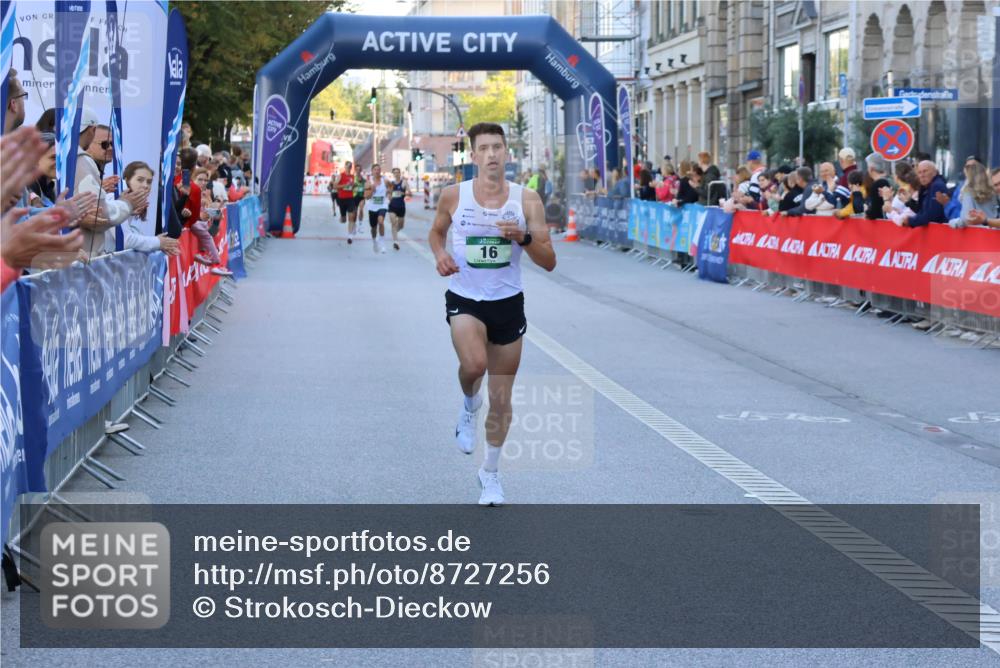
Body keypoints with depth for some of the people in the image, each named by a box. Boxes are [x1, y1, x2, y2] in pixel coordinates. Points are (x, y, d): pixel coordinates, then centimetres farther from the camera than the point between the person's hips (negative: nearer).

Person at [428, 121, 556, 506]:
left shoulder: (527, 200, -6)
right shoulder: (454, 196, -5)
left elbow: (549, 262, -5)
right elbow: (436, 232, 15)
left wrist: (524, 238, -24)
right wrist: (440, 254, -7)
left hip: (508, 303, 1)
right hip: (465, 300, -1)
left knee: (501, 400, 9)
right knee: (474, 365, -32)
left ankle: (491, 473, 29)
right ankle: (469, 404, 5)